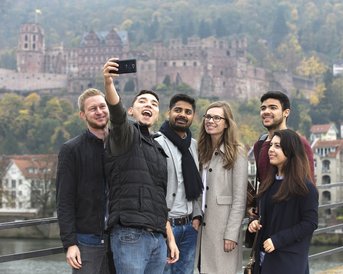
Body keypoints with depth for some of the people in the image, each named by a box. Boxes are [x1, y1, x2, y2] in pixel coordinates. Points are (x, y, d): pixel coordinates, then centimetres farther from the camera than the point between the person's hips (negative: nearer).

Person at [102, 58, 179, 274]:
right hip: (130, 235, -8)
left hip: (158, 238, 8)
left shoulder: (158, 150, 23)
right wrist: (109, 83, -42)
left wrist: (170, 239, 22)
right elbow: (117, 113, -23)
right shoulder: (126, 135, 1)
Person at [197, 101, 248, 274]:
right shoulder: (203, 151, 13)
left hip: (223, 227, -6)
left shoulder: (236, 153, -8)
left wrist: (231, 235, -16)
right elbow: (200, 193, 14)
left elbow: (239, 199, -12)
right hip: (203, 227, 6)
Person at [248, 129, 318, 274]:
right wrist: (256, 223, 1)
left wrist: (277, 240, -18)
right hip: (264, 256, 7)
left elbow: (310, 223, -15)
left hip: (289, 260, -7)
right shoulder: (270, 182, 11)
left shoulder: (305, 187, -12)